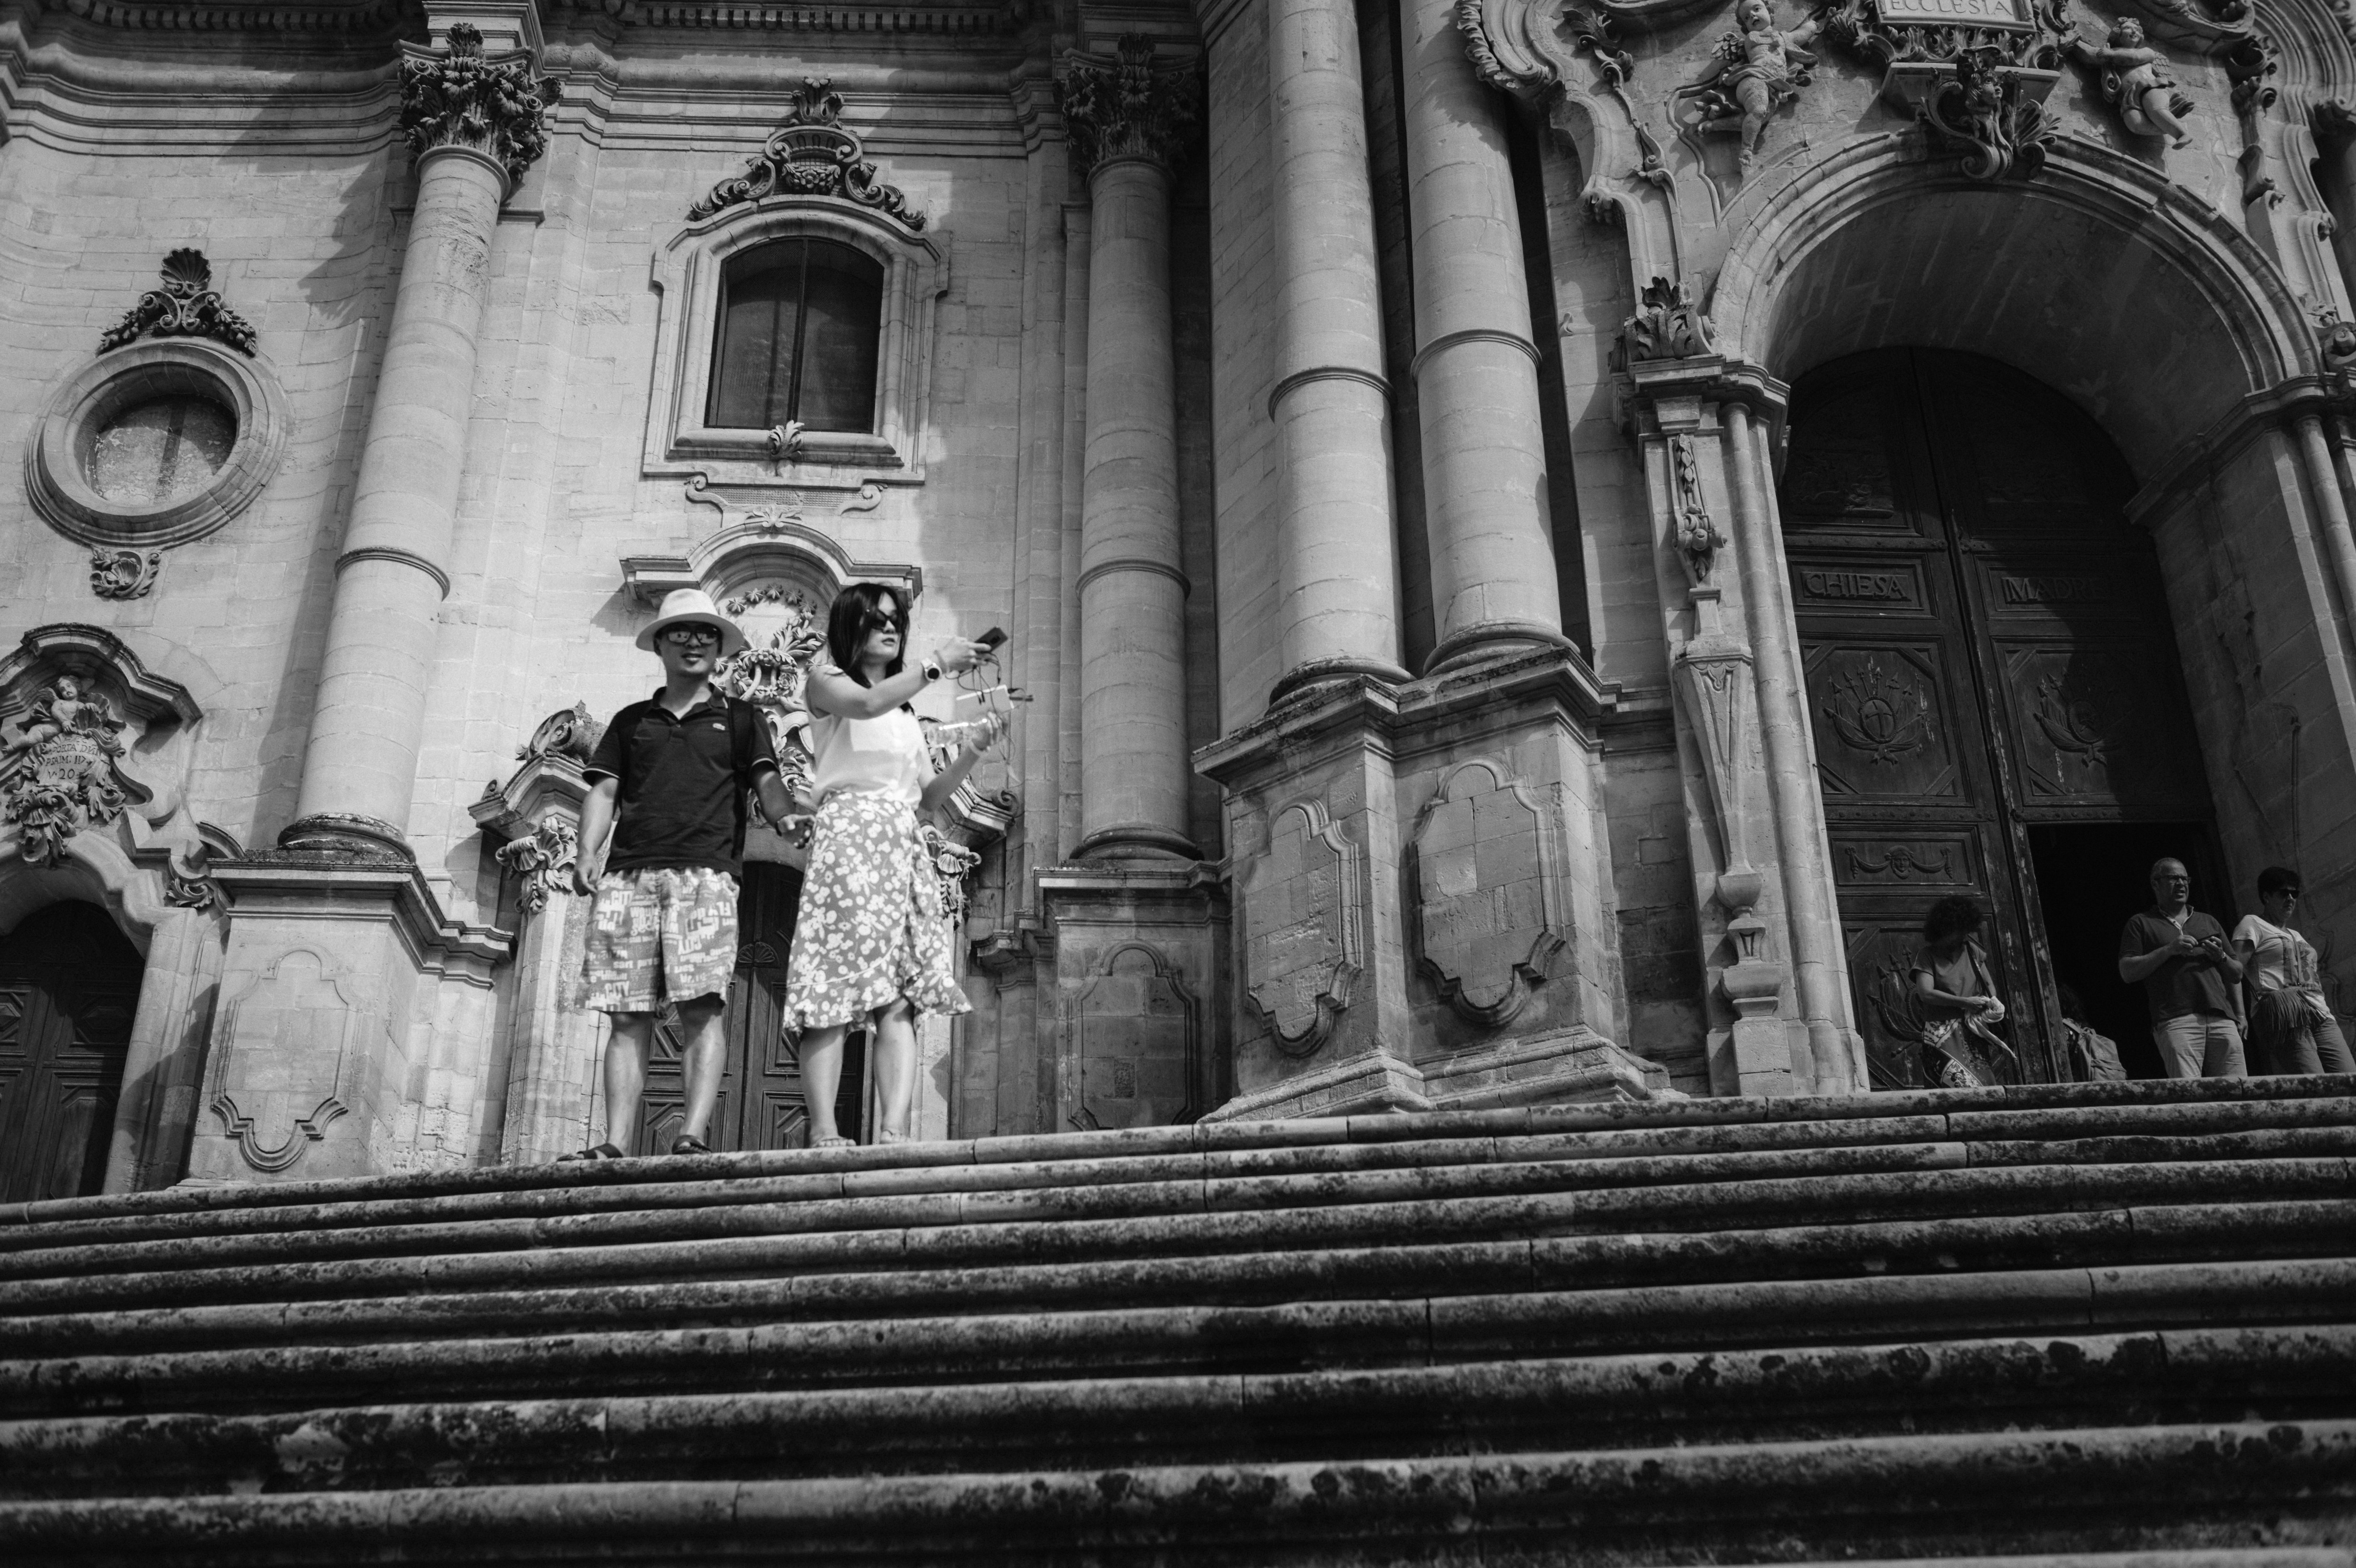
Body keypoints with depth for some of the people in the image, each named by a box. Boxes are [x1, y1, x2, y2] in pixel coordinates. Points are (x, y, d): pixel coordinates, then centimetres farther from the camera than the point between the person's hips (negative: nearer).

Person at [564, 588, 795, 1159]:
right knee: (630, 1016, -3)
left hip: (704, 871, -2)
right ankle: (616, 1143, -7)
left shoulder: (739, 717, 19)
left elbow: (767, 785, 6)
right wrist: (588, 853, -1)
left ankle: (693, 1134, -20)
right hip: (627, 875, 2)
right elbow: (603, 792, 17)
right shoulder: (631, 721, 25)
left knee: (703, 1006, -14)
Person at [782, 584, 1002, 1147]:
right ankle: (825, 1133, -16)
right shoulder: (826, 680, 11)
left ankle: (894, 1132, -18)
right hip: (847, 834, -6)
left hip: (903, 846, 6)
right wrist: (936, 665, -12)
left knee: (900, 999, -9)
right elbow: (866, 704, -13)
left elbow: (930, 795, 21)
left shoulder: (906, 709, 28)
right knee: (834, 995, -13)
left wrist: (976, 748, 8)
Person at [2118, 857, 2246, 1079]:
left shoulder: (2208, 923, 29)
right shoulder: (2141, 924, 16)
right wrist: (2169, 950, -5)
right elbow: (2127, 972, 3)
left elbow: (2237, 974, 27)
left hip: (2221, 1017, 4)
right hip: (2176, 1019, -4)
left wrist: (2221, 957, 5)